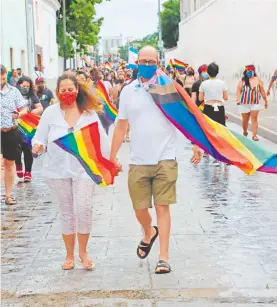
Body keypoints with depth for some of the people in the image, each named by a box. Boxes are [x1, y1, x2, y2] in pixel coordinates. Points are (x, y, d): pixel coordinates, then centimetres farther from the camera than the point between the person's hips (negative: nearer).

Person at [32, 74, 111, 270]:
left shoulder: (89, 112, 0)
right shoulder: (51, 112, -1)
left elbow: (101, 139, 5)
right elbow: (40, 137, 1)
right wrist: (38, 146, -21)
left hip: (84, 168, -1)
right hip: (58, 170, 1)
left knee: (83, 209, -11)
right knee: (67, 212, 10)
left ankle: (83, 252, 10)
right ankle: (70, 255, 23)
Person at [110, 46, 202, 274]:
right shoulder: (128, 91, 5)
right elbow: (121, 127, 11)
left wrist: (196, 145, -5)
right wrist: (113, 157, 11)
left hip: (165, 159, -3)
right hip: (138, 161, 3)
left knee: (162, 207, -3)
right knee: (140, 209, 10)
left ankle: (164, 257, 4)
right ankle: (149, 233, 42)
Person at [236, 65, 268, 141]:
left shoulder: (258, 80, -1)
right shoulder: (242, 81, -2)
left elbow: (262, 91, 4)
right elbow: (238, 90, -4)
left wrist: (265, 101, 9)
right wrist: (238, 99, -19)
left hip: (255, 103, -1)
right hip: (244, 103, 1)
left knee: (254, 119, -8)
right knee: (245, 120, 11)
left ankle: (254, 135, -7)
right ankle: (245, 132, 37)